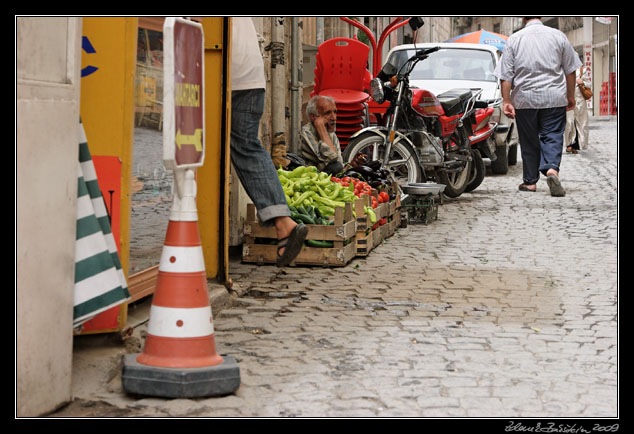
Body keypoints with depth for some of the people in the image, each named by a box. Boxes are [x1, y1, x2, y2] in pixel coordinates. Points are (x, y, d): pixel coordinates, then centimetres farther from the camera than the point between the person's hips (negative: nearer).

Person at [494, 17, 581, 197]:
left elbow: (506, 75, -2)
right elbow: (570, 70, 7)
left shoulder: (514, 39, 1)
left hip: (525, 98, 1)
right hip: (554, 98, 0)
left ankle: (530, 181, 15)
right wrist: (570, 96, 16)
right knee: (552, 136, 1)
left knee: (529, 141, 10)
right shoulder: (558, 36, 2)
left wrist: (506, 101, 0)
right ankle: (552, 169, -23)